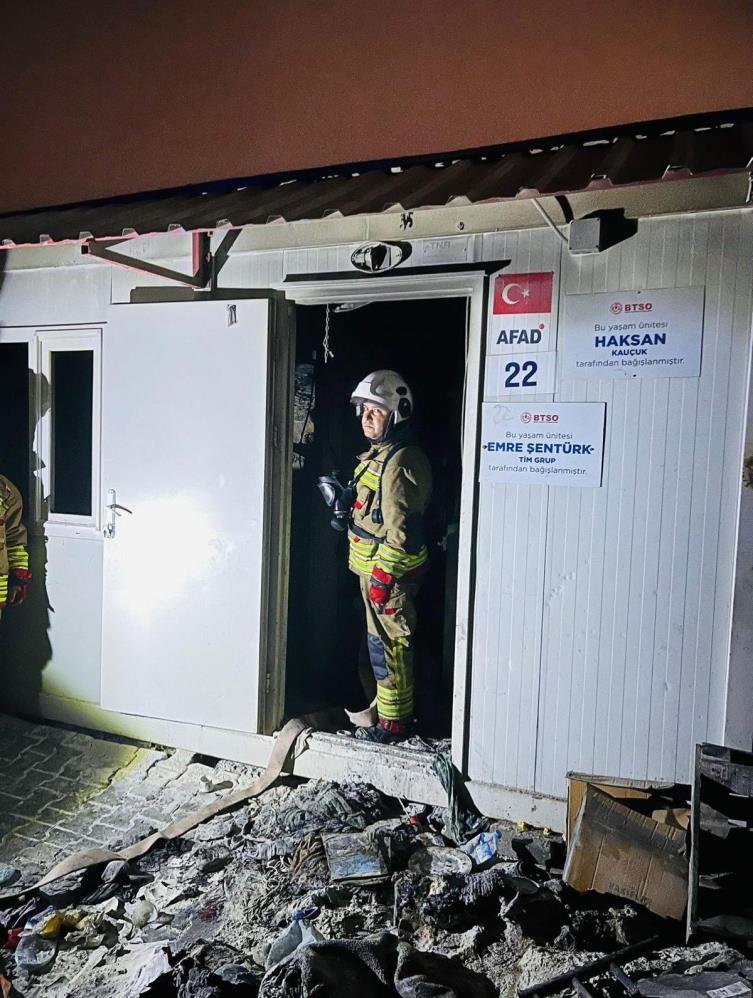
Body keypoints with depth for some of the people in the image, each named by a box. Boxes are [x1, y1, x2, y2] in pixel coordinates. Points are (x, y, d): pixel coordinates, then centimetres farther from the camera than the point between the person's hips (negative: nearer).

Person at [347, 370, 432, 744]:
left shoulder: (399, 463, -21)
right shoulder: (379, 454, 13)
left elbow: (401, 528, -24)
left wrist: (381, 576, -22)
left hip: (388, 571, -11)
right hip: (376, 567, 11)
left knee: (387, 644, 0)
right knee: (387, 642, 20)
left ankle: (392, 723, 14)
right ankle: (399, 708, 35)